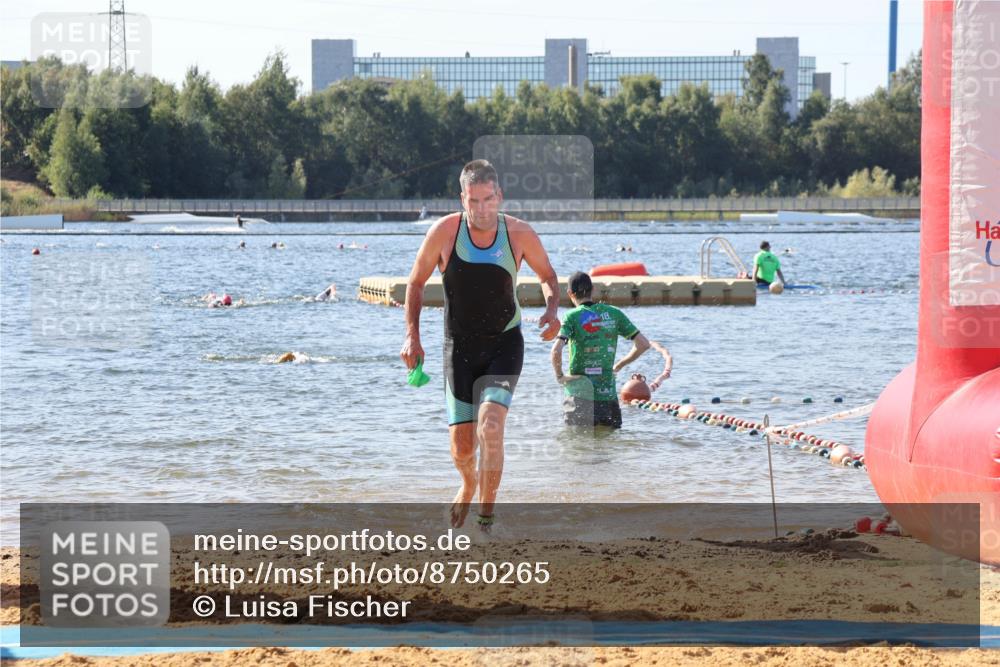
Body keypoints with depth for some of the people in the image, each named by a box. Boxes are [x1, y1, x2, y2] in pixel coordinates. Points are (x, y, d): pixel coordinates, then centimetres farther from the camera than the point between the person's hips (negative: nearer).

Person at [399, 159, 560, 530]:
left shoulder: (519, 234, -10)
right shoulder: (445, 232, -11)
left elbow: (547, 276, 9)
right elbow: (416, 283, 4)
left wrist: (552, 309, -11)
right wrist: (412, 336, -4)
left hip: (504, 344, -1)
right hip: (459, 347, 1)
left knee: (490, 425, -23)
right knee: (461, 447, 3)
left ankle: (486, 517, -15)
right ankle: (469, 484, 39)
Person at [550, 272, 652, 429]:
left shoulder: (572, 317, -5)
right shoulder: (613, 313, 5)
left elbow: (556, 350, -19)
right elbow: (643, 344, 7)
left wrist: (559, 376, -2)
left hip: (580, 396, -2)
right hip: (608, 395, 2)